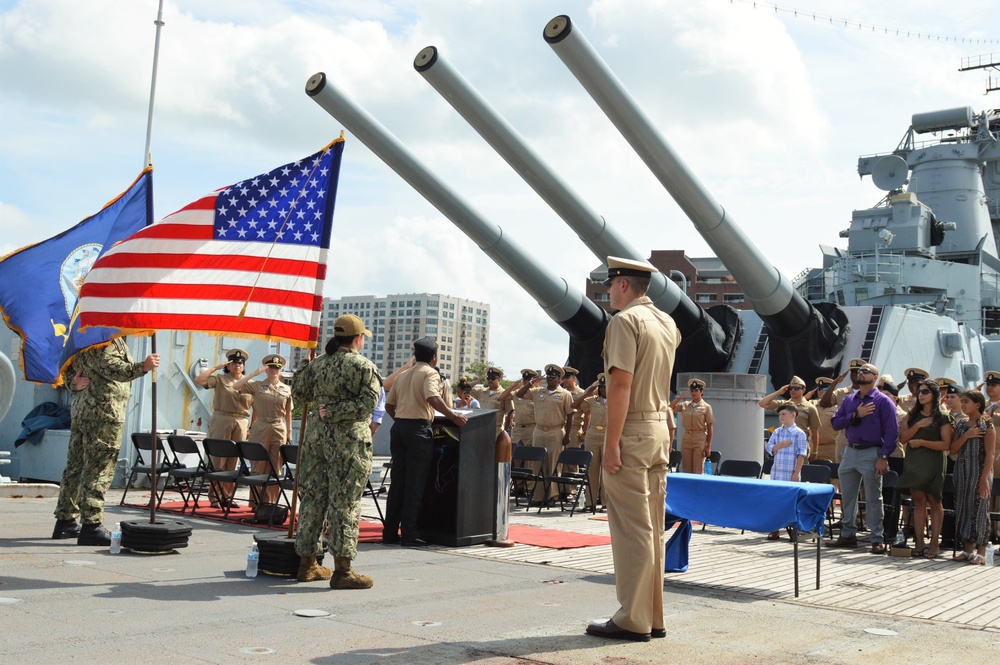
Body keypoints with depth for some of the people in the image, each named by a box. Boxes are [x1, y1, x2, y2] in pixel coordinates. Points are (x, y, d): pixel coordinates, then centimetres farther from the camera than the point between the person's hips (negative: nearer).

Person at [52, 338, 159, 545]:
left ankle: (65, 521, 23)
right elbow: (110, 367, -26)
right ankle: (91, 525, -10)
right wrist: (142, 367, -39)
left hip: (80, 409, 10)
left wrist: (74, 384, 3)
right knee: (98, 469, -9)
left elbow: (69, 370, 21)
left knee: (76, 466, 15)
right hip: (104, 411, -10)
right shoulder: (109, 339, -11)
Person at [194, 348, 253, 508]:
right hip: (221, 421, -3)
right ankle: (214, 496, 2)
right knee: (218, 460, -2)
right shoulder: (220, 379, 2)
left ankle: (226, 495, 13)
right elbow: (199, 380, -11)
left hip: (241, 423, 3)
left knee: (233, 462, 5)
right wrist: (216, 367, -8)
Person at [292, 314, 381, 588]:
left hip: (316, 434, 6)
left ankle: (307, 564, 19)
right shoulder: (365, 367, -6)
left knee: (312, 497, 12)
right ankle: (342, 569, -2)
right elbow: (367, 404, -17)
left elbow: (298, 393, 19)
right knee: (344, 502, -3)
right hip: (348, 439, -6)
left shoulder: (318, 364, 9)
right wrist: (335, 412, -11)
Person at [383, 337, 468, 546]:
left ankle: (390, 532, 11)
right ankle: (409, 534, -5)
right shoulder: (430, 373, -4)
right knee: (415, 483, -4)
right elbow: (432, 398, -22)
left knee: (397, 481, 10)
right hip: (418, 429, -7)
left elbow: (389, 405, 17)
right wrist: (453, 416, -20)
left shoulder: (403, 375, 19)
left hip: (399, 427, 7)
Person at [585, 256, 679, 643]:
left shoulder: (625, 321, -11)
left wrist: (611, 444, -20)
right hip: (661, 429, 9)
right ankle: (653, 617, 18)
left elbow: (621, 384, -19)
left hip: (632, 432, -9)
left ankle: (633, 620, 0)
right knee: (653, 528, 12)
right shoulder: (667, 323, 13)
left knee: (631, 528, -5)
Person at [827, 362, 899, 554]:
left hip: (871, 454, -6)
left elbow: (891, 431, -9)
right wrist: (855, 415, -10)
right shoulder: (849, 400, 13)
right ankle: (847, 535, 21)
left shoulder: (883, 401, -3)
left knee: (873, 498, -2)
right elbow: (836, 423, 5)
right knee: (848, 496, 11)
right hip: (850, 452, 6)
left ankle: (877, 539, 5)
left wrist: (883, 457, -16)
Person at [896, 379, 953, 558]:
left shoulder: (943, 418, -1)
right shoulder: (913, 415, 13)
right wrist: (918, 425, -7)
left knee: (934, 501, -1)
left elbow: (946, 444, -9)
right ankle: (919, 543, 3)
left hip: (932, 463, -4)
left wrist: (922, 442, -13)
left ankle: (935, 544, 2)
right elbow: (902, 438, 5)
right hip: (913, 461, 4)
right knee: (918, 500, 3)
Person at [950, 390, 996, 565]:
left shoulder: (987, 425, -6)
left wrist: (984, 478, -18)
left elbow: (990, 454, -11)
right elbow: (953, 449, 6)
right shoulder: (961, 426, 12)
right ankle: (967, 549, 15)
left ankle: (981, 552, 3)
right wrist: (966, 436, -10)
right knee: (963, 508, 7)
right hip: (962, 471, 6)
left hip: (980, 472, -6)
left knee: (979, 509, -3)